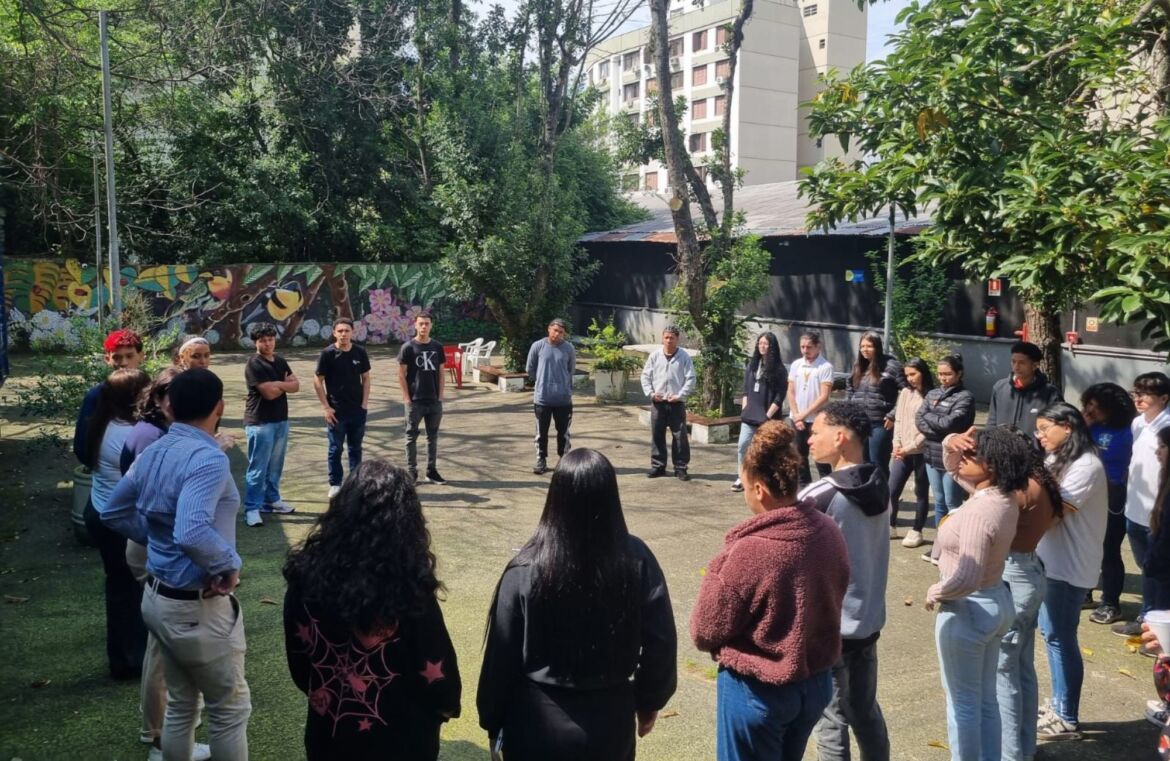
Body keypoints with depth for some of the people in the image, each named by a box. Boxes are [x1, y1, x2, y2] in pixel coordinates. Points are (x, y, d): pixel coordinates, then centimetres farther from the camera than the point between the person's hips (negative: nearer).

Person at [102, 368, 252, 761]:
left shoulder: (152, 452, 3)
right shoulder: (209, 458, -25)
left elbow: (114, 514, 14)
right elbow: (192, 534, -38)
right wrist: (229, 565, -22)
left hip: (158, 597, 9)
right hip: (197, 607, -8)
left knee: (180, 703, 23)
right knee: (230, 709, 10)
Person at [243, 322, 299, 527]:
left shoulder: (280, 361, 12)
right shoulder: (254, 365, -12)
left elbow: (296, 385, 5)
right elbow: (269, 393, -19)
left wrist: (278, 384, -11)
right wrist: (285, 384, -2)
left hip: (281, 420, 7)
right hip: (260, 422, -7)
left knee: (275, 465, 15)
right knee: (258, 467, -5)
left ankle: (272, 500, 28)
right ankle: (252, 508, -1)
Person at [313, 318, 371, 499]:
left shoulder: (360, 352, 0)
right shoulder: (328, 353, -9)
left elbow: (366, 378, 8)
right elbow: (317, 381, -5)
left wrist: (365, 402, -1)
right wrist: (326, 407, -9)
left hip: (358, 410, 3)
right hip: (336, 411, -3)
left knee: (356, 448, 12)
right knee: (335, 448, 5)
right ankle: (335, 484, 16)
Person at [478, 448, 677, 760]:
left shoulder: (526, 570, -19)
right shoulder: (637, 560, -14)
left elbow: (502, 654, -9)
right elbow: (660, 641, -5)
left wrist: (491, 719, 7)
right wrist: (649, 701, 12)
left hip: (538, 725, -1)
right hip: (610, 724, 2)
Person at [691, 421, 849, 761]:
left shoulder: (749, 551, -28)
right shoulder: (829, 532, -9)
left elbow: (704, 633, -16)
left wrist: (717, 570, -5)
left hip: (758, 691, -6)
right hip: (817, 682, 6)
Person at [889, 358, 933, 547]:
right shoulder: (905, 393, 10)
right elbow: (898, 420, 8)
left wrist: (911, 447, -14)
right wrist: (897, 445, -3)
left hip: (922, 452, -5)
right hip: (901, 451, 5)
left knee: (921, 493, 8)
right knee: (892, 490, 6)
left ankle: (916, 531, 17)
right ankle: (891, 526, 21)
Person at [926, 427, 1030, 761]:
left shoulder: (980, 512, -28)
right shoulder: (1003, 497, -1)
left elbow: (966, 579, -33)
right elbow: (953, 467, 13)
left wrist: (935, 592, -14)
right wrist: (950, 443, -9)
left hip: (968, 610, -9)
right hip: (996, 603, 9)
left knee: (963, 703, 7)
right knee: (986, 698, 21)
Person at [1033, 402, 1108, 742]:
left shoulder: (1086, 466, -18)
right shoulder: (1058, 459, 11)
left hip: (1069, 565, -9)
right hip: (1050, 560, 9)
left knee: (1060, 638, 0)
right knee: (1053, 634, 15)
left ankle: (1067, 720, 11)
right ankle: (1058, 707, 28)